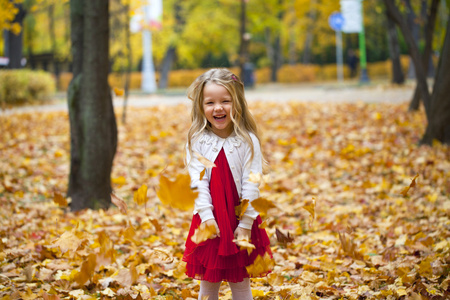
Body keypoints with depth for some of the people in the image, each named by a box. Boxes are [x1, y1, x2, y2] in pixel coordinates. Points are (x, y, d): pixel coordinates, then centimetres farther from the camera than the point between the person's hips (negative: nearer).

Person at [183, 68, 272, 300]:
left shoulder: (248, 141, -6)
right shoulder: (196, 142, -3)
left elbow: (251, 186, -8)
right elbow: (198, 183, -8)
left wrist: (245, 223, -12)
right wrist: (207, 217, -17)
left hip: (240, 222, -1)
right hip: (209, 222, 1)